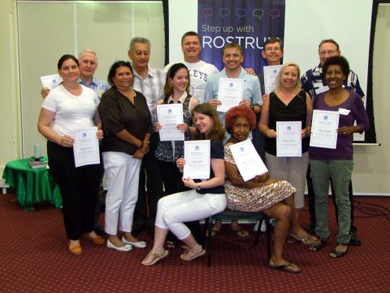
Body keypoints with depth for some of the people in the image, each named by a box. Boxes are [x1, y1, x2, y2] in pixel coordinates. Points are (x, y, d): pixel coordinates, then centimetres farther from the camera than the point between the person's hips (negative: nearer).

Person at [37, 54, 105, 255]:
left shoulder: (90, 93, 10)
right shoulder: (55, 94, -2)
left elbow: (99, 119, 18)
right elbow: (42, 125, -3)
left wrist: (101, 131, -4)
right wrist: (59, 139, -20)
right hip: (63, 150, -4)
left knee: (91, 192, 12)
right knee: (71, 194, 4)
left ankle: (89, 229, 34)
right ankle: (73, 237, 20)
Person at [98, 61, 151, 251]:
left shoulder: (139, 97, 13)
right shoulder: (109, 97, -8)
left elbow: (148, 123, 10)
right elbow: (115, 127, -17)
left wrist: (144, 146, -5)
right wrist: (139, 143, -11)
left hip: (136, 153, 7)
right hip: (116, 152, -7)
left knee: (131, 196, 12)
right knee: (116, 196, 0)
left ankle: (127, 234, 25)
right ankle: (112, 237, 14)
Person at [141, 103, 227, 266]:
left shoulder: (215, 145, -19)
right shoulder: (201, 141, 10)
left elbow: (220, 179, -22)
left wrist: (196, 185, -32)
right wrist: (185, 166, -3)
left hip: (213, 198, -9)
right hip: (199, 193, 9)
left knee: (169, 216, -10)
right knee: (163, 203, -3)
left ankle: (196, 248, 11)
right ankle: (158, 249, 0)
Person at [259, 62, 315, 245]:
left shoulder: (305, 97, 4)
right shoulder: (270, 98, 4)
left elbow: (312, 122, 4)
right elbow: (262, 124, 6)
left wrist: (307, 131, -16)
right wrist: (268, 131, -15)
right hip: (274, 151, 0)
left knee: (297, 188, 6)